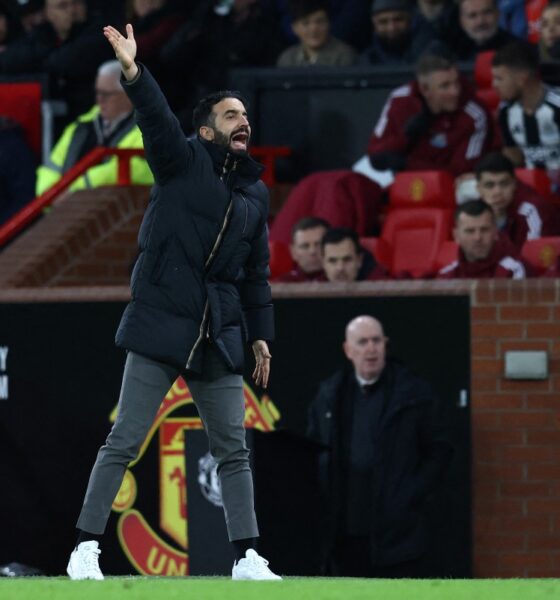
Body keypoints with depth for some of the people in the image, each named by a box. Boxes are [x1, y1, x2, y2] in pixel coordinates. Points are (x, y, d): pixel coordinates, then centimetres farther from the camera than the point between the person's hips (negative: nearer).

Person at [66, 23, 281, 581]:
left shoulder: (255, 193, 15)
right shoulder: (183, 160, 0)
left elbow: (257, 273, 20)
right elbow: (158, 121, -19)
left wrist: (260, 333, 15)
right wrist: (133, 73, -37)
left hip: (219, 339, 5)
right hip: (160, 326, -5)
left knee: (233, 450, 5)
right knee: (124, 440, -5)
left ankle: (247, 557, 10)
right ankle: (86, 546, 0)